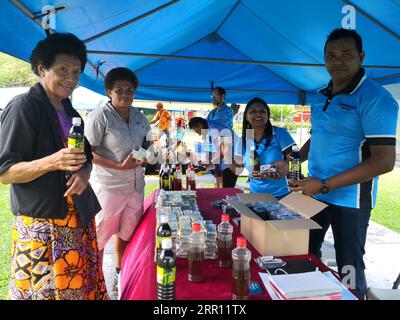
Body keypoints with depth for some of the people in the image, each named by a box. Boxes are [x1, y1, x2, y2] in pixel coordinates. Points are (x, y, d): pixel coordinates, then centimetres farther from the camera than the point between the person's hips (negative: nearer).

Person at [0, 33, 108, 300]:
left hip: (80, 218, 7)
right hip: (40, 222, -6)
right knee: (43, 288, 2)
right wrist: (52, 162, -28)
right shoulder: (23, 107, -10)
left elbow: (87, 156, 17)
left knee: (82, 285, 11)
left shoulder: (70, 112, 12)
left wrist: (84, 173, -6)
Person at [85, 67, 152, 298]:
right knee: (99, 236, 5)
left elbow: (146, 141, 19)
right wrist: (120, 166, -23)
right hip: (109, 187, -6)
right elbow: (88, 153, -16)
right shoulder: (100, 116, -14)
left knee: (127, 232, 21)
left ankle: (120, 273, 43)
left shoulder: (139, 116, 5)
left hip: (136, 185, 7)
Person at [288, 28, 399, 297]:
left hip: (349, 199, -7)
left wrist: (325, 185, -23)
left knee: (349, 267, 8)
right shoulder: (321, 97, 8)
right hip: (315, 193, 7)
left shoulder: (374, 98, -15)